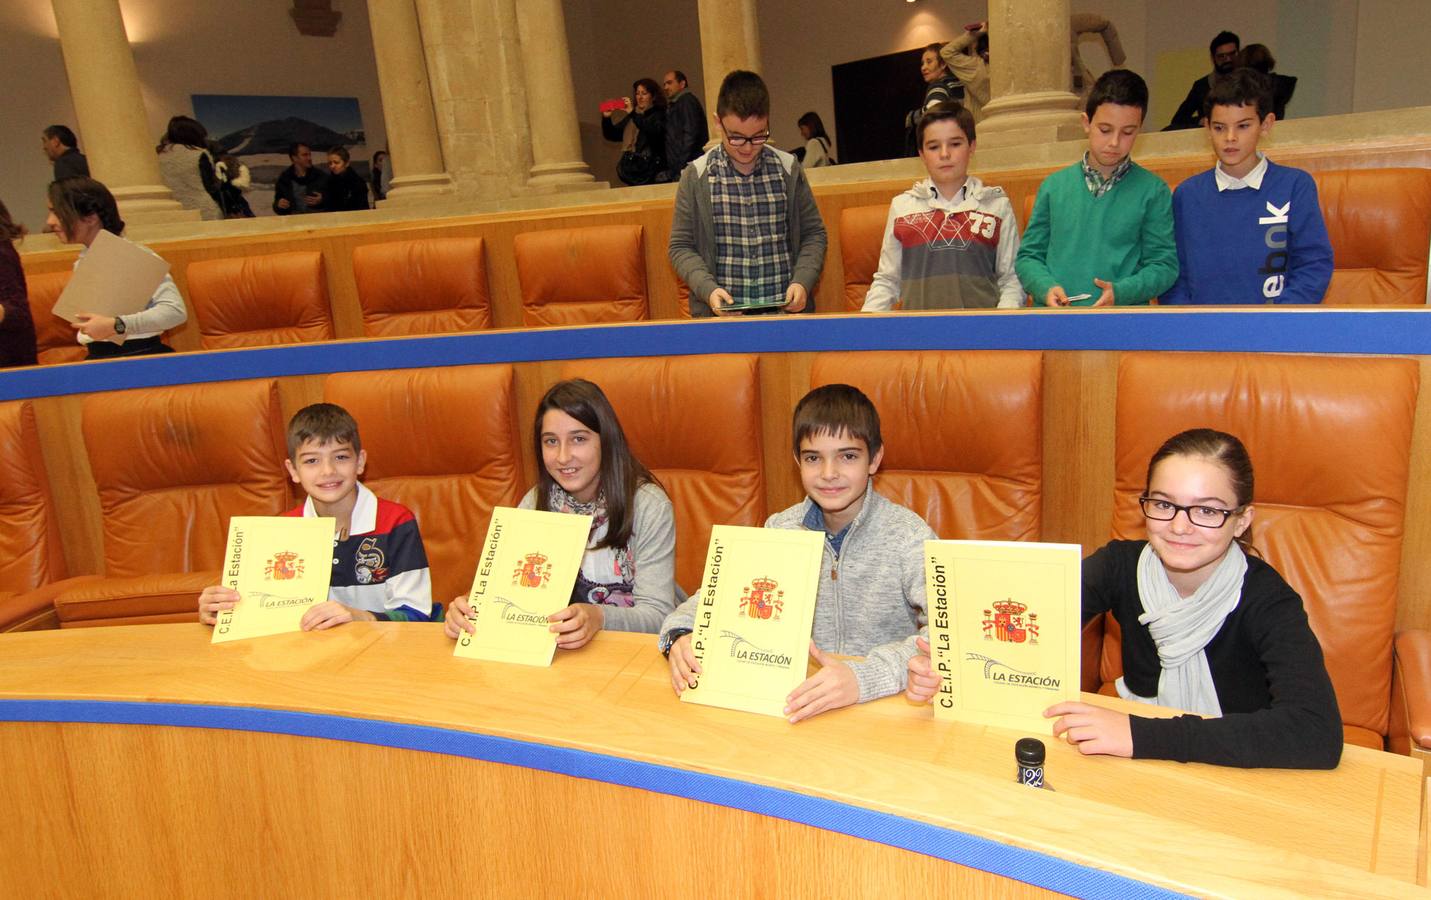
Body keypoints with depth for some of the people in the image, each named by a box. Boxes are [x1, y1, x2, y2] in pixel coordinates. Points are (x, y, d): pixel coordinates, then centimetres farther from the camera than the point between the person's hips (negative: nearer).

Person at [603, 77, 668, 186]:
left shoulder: (659, 115, 1)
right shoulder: (631, 117, 17)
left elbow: (654, 130, -21)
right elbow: (611, 135, 21)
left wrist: (633, 114, -25)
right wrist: (606, 118, 4)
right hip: (631, 171, 5)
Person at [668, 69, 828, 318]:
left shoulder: (788, 169, 8)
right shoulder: (696, 176, 4)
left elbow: (813, 233, 15)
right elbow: (681, 247, 7)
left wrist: (802, 281, -2)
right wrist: (707, 288, -10)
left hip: (787, 309, 2)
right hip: (722, 315, -2)